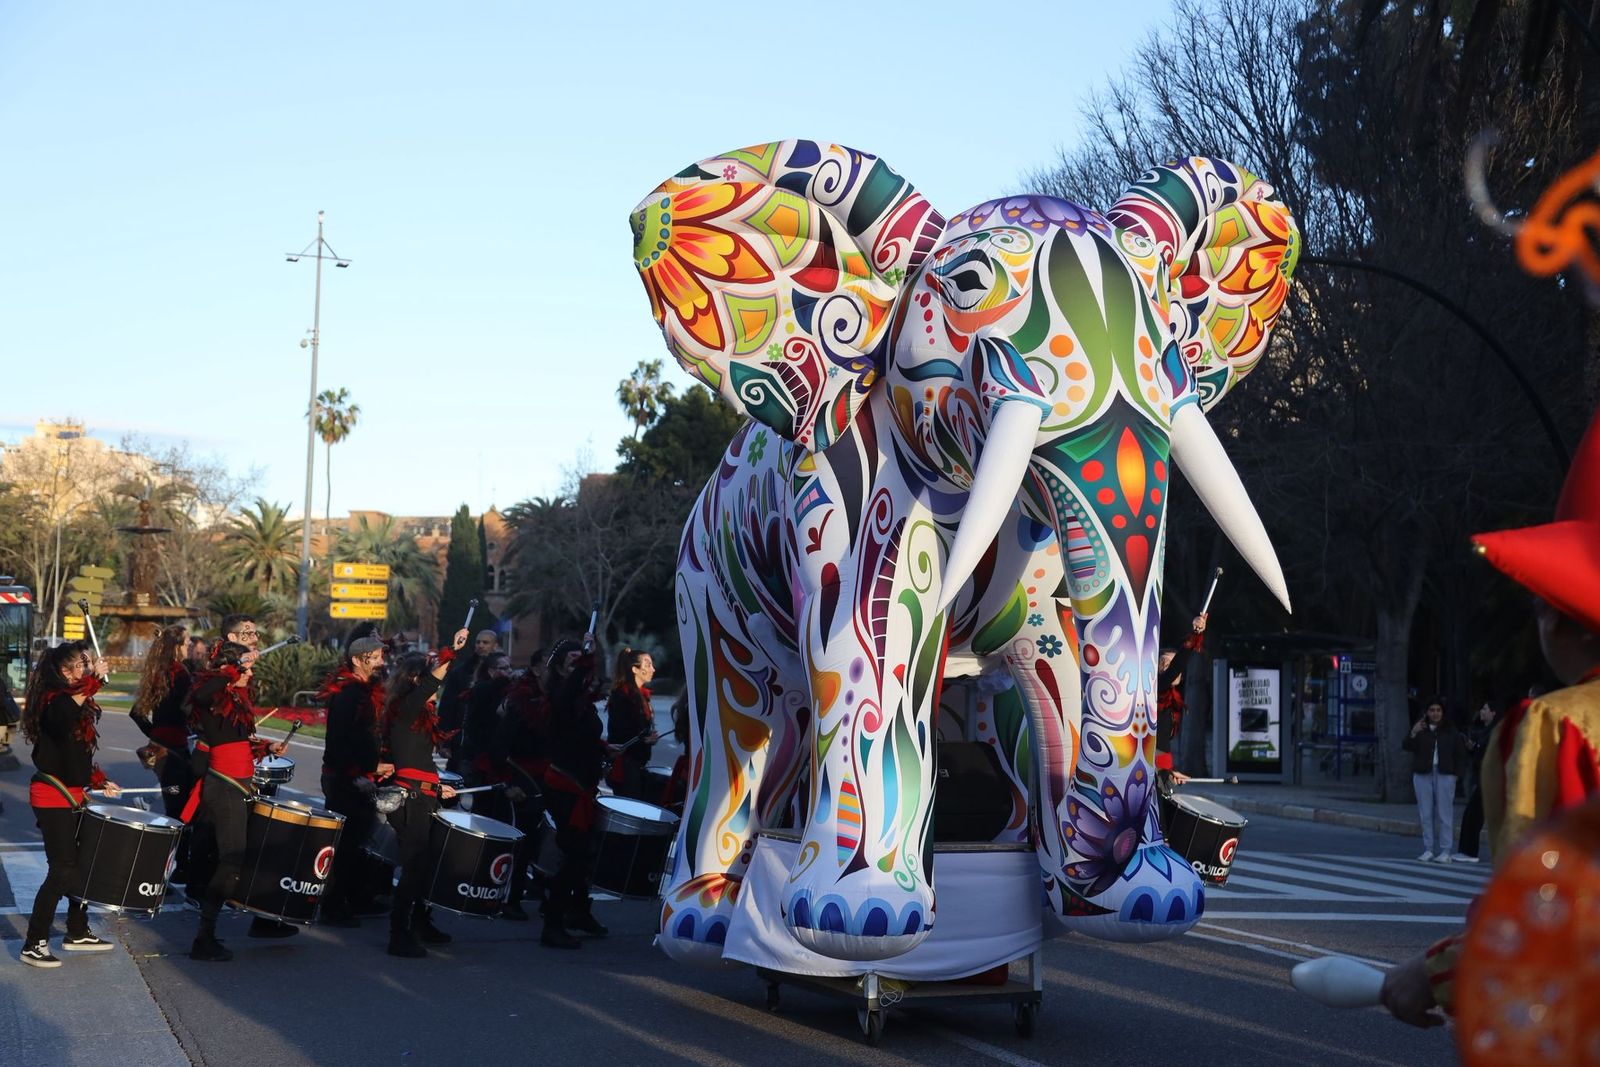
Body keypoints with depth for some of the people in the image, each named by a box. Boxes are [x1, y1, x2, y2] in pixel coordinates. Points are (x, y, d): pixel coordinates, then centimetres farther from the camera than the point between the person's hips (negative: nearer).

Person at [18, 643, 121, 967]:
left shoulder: (78, 702, 12)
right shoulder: (54, 701, -16)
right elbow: (64, 718, -42)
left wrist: (100, 782, 10)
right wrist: (93, 680, -40)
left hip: (72, 795, 9)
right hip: (52, 798, -9)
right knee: (62, 870, -9)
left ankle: (77, 932, 27)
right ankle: (34, 944, -2)